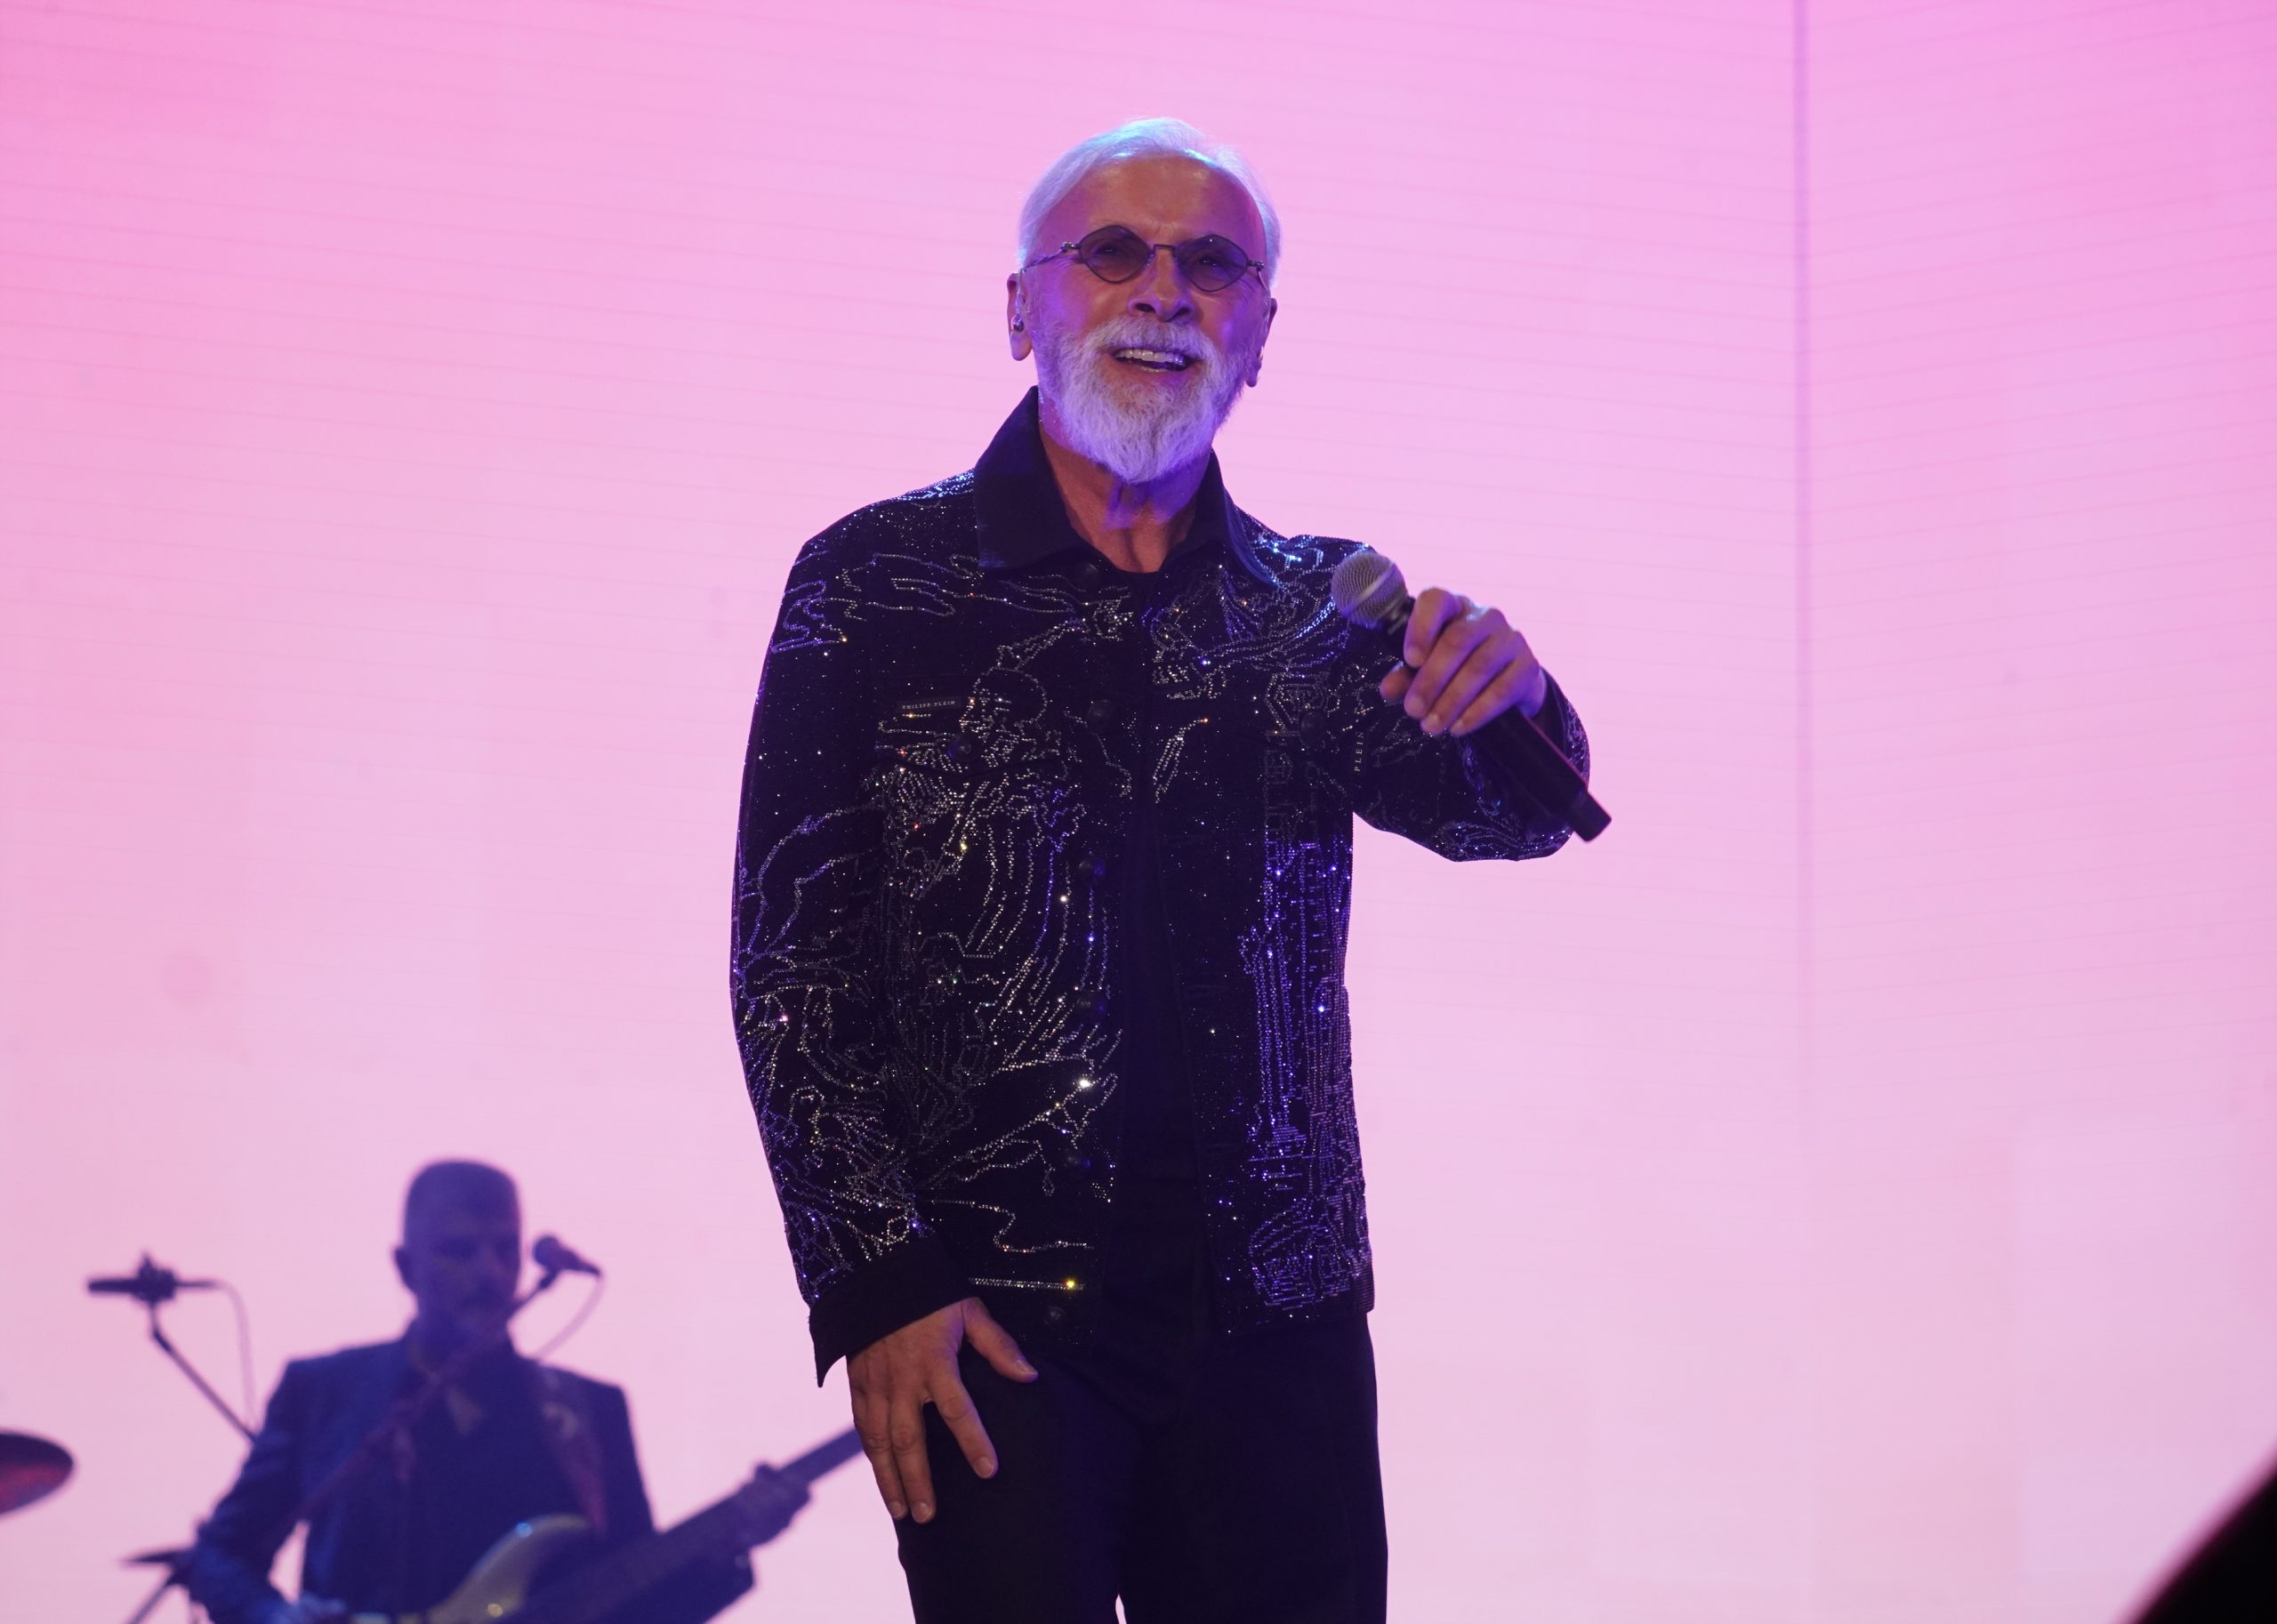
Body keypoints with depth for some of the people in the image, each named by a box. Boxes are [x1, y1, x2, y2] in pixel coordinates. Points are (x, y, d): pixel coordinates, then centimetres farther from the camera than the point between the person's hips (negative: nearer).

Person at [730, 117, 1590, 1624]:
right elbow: (791, 963, -1)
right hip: (992, 1321, -3)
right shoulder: (878, 584, 2)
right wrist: (876, 1287, -10)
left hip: (1280, 1320, 3)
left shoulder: (1317, 609, 12)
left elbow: (1507, 812, -1)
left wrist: (1505, 699, -25)